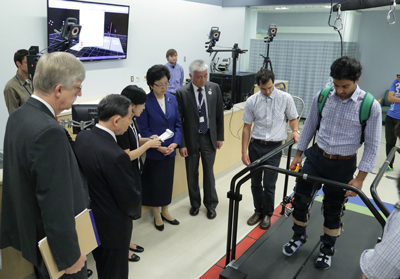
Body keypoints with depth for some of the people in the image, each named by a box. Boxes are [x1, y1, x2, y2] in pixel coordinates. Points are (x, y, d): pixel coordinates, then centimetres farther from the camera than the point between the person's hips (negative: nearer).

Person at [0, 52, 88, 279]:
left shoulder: (19, 116, -2)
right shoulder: (49, 132, -32)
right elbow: (56, 202, -30)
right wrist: (70, 255, -20)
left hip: (30, 230, 9)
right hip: (54, 243, -8)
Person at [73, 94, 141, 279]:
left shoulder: (81, 137, -8)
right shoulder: (116, 156, -34)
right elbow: (130, 199, -22)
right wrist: (134, 212, 0)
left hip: (89, 219, 8)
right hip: (112, 227, -8)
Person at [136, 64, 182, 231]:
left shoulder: (172, 99, 1)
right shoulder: (145, 102, -15)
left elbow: (178, 123, 3)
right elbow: (143, 130, -13)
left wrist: (175, 143, -11)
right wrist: (158, 147, -20)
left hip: (170, 150, 5)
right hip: (153, 152, -5)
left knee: (168, 180, 16)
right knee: (154, 182, 10)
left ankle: (165, 211, 35)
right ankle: (157, 215, 29)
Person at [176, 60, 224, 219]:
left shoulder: (214, 88, -5)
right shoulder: (182, 93, -12)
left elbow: (219, 115, 3)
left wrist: (220, 136, 3)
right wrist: (181, 144, -10)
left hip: (209, 138, 1)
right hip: (191, 139, -1)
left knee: (209, 173, 10)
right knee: (192, 174, 14)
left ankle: (211, 204, 30)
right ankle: (195, 203, 35)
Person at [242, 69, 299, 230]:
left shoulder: (286, 98, -5)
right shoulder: (251, 101, -2)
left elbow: (293, 118, 8)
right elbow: (247, 127, 3)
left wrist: (295, 130, -15)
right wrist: (244, 152, 1)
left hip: (274, 147, -2)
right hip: (255, 145, 2)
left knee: (269, 184, 0)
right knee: (255, 182, 11)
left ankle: (267, 214, 23)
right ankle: (258, 211, 33)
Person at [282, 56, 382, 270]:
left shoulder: (370, 106, -16)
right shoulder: (322, 97, -8)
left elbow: (372, 144, -10)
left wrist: (360, 178, -12)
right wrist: (298, 154, 9)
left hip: (343, 165, -2)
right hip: (316, 157, 3)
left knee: (333, 210, 12)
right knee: (300, 198, 7)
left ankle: (327, 249, 37)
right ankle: (299, 236, 35)